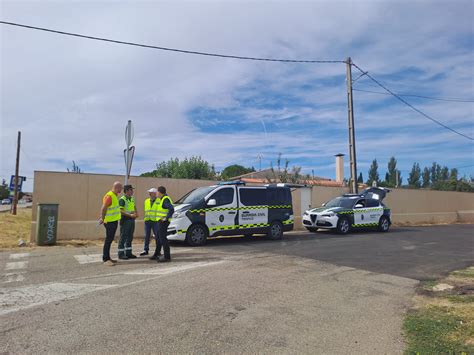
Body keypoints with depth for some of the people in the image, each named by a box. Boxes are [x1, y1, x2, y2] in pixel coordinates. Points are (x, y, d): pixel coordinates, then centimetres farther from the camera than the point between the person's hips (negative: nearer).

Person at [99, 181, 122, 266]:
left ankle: (107, 257, 24)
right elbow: (104, 208, -25)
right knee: (108, 240, -5)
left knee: (110, 240, 15)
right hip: (110, 222, -10)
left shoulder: (114, 195, 13)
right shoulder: (109, 196, -18)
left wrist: (102, 216, 23)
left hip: (114, 221, 10)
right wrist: (103, 219, -27)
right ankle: (105, 259, 1)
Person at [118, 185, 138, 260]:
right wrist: (130, 215, -22)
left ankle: (128, 253, 19)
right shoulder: (122, 199, -12)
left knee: (130, 237, 12)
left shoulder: (132, 199, 14)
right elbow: (120, 211, -18)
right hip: (125, 220, -8)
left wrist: (136, 213, 4)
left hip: (132, 220, 8)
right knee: (123, 237, -2)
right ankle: (121, 254, 4)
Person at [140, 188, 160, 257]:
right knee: (147, 236, 7)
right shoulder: (146, 201, 16)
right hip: (147, 220, 5)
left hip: (155, 221, -5)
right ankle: (145, 250, 14)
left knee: (157, 236, -2)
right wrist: (145, 217, 15)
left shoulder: (159, 201, -2)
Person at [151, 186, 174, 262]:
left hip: (163, 222, -11)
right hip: (161, 222, 11)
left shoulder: (165, 199, -15)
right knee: (159, 238, 18)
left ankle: (167, 257, -7)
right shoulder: (163, 199, 17)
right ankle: (156, 254, 31)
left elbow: (172, 209, -29)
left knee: (163, 238, -9)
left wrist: (166, 218, -23)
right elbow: (170, 208, 26)